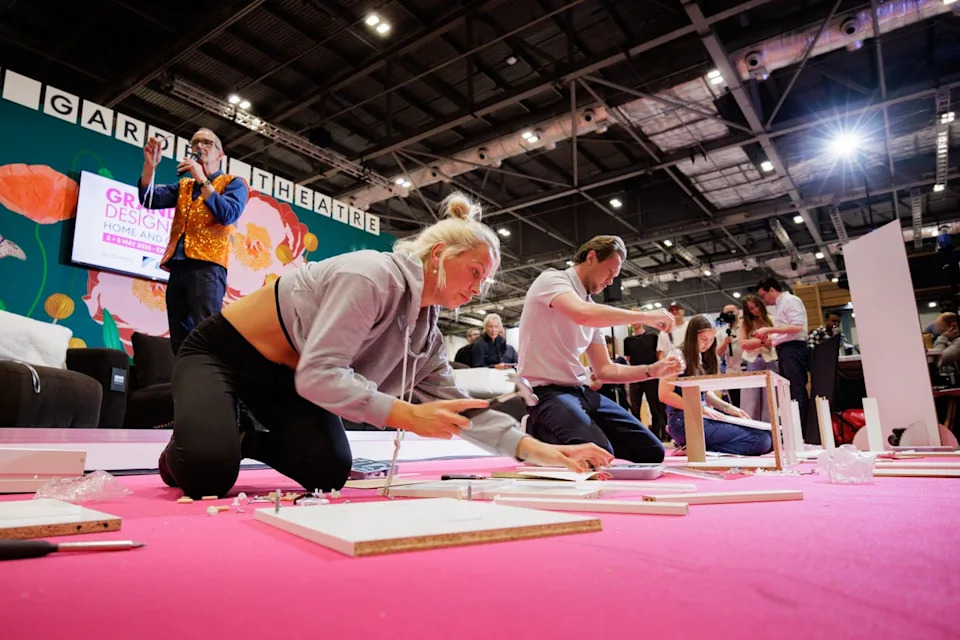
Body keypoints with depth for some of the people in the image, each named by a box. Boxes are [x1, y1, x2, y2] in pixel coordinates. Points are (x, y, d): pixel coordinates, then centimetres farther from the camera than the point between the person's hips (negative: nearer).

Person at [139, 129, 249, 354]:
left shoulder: (233, 183, 10)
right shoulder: (183, 185, 26)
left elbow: (227, 215, -8)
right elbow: (150, 200, 11)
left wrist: (202, 180, -7)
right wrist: (150, 165, -2)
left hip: (207, 266, -6)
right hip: (177, 267, 6)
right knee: (179, 339, 4)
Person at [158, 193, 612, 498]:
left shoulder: (424, 332, -2)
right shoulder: (373, 277, -28)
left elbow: (456, 406, -4)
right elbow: (317, 374, -34)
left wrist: (540, 450, -13)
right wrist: (409, 415, -38)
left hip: (283, 375, 7)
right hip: (223, 353, -6)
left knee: (329, 472, -13)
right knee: (209, 474, -28)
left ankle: (242, 439, 13)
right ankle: (186, 450, 10)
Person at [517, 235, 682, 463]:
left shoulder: (592, 305, 15)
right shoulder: (552, 279, -7)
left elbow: (604, 370, 16)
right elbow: (583, 315, -30)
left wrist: (651, 370, 1)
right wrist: (646, 317, -18)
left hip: (582, 391, 8)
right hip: (547, 391, -8)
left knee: (652, 451, 3)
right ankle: (542, 433, -1)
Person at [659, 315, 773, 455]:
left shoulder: (702, 358, 18)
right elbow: (665, 395, -13)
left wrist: (727, 407, 3)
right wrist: (701, 409, -16)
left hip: (704, 417, 9)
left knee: (767, 437, -7)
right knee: (761, 440, -19)